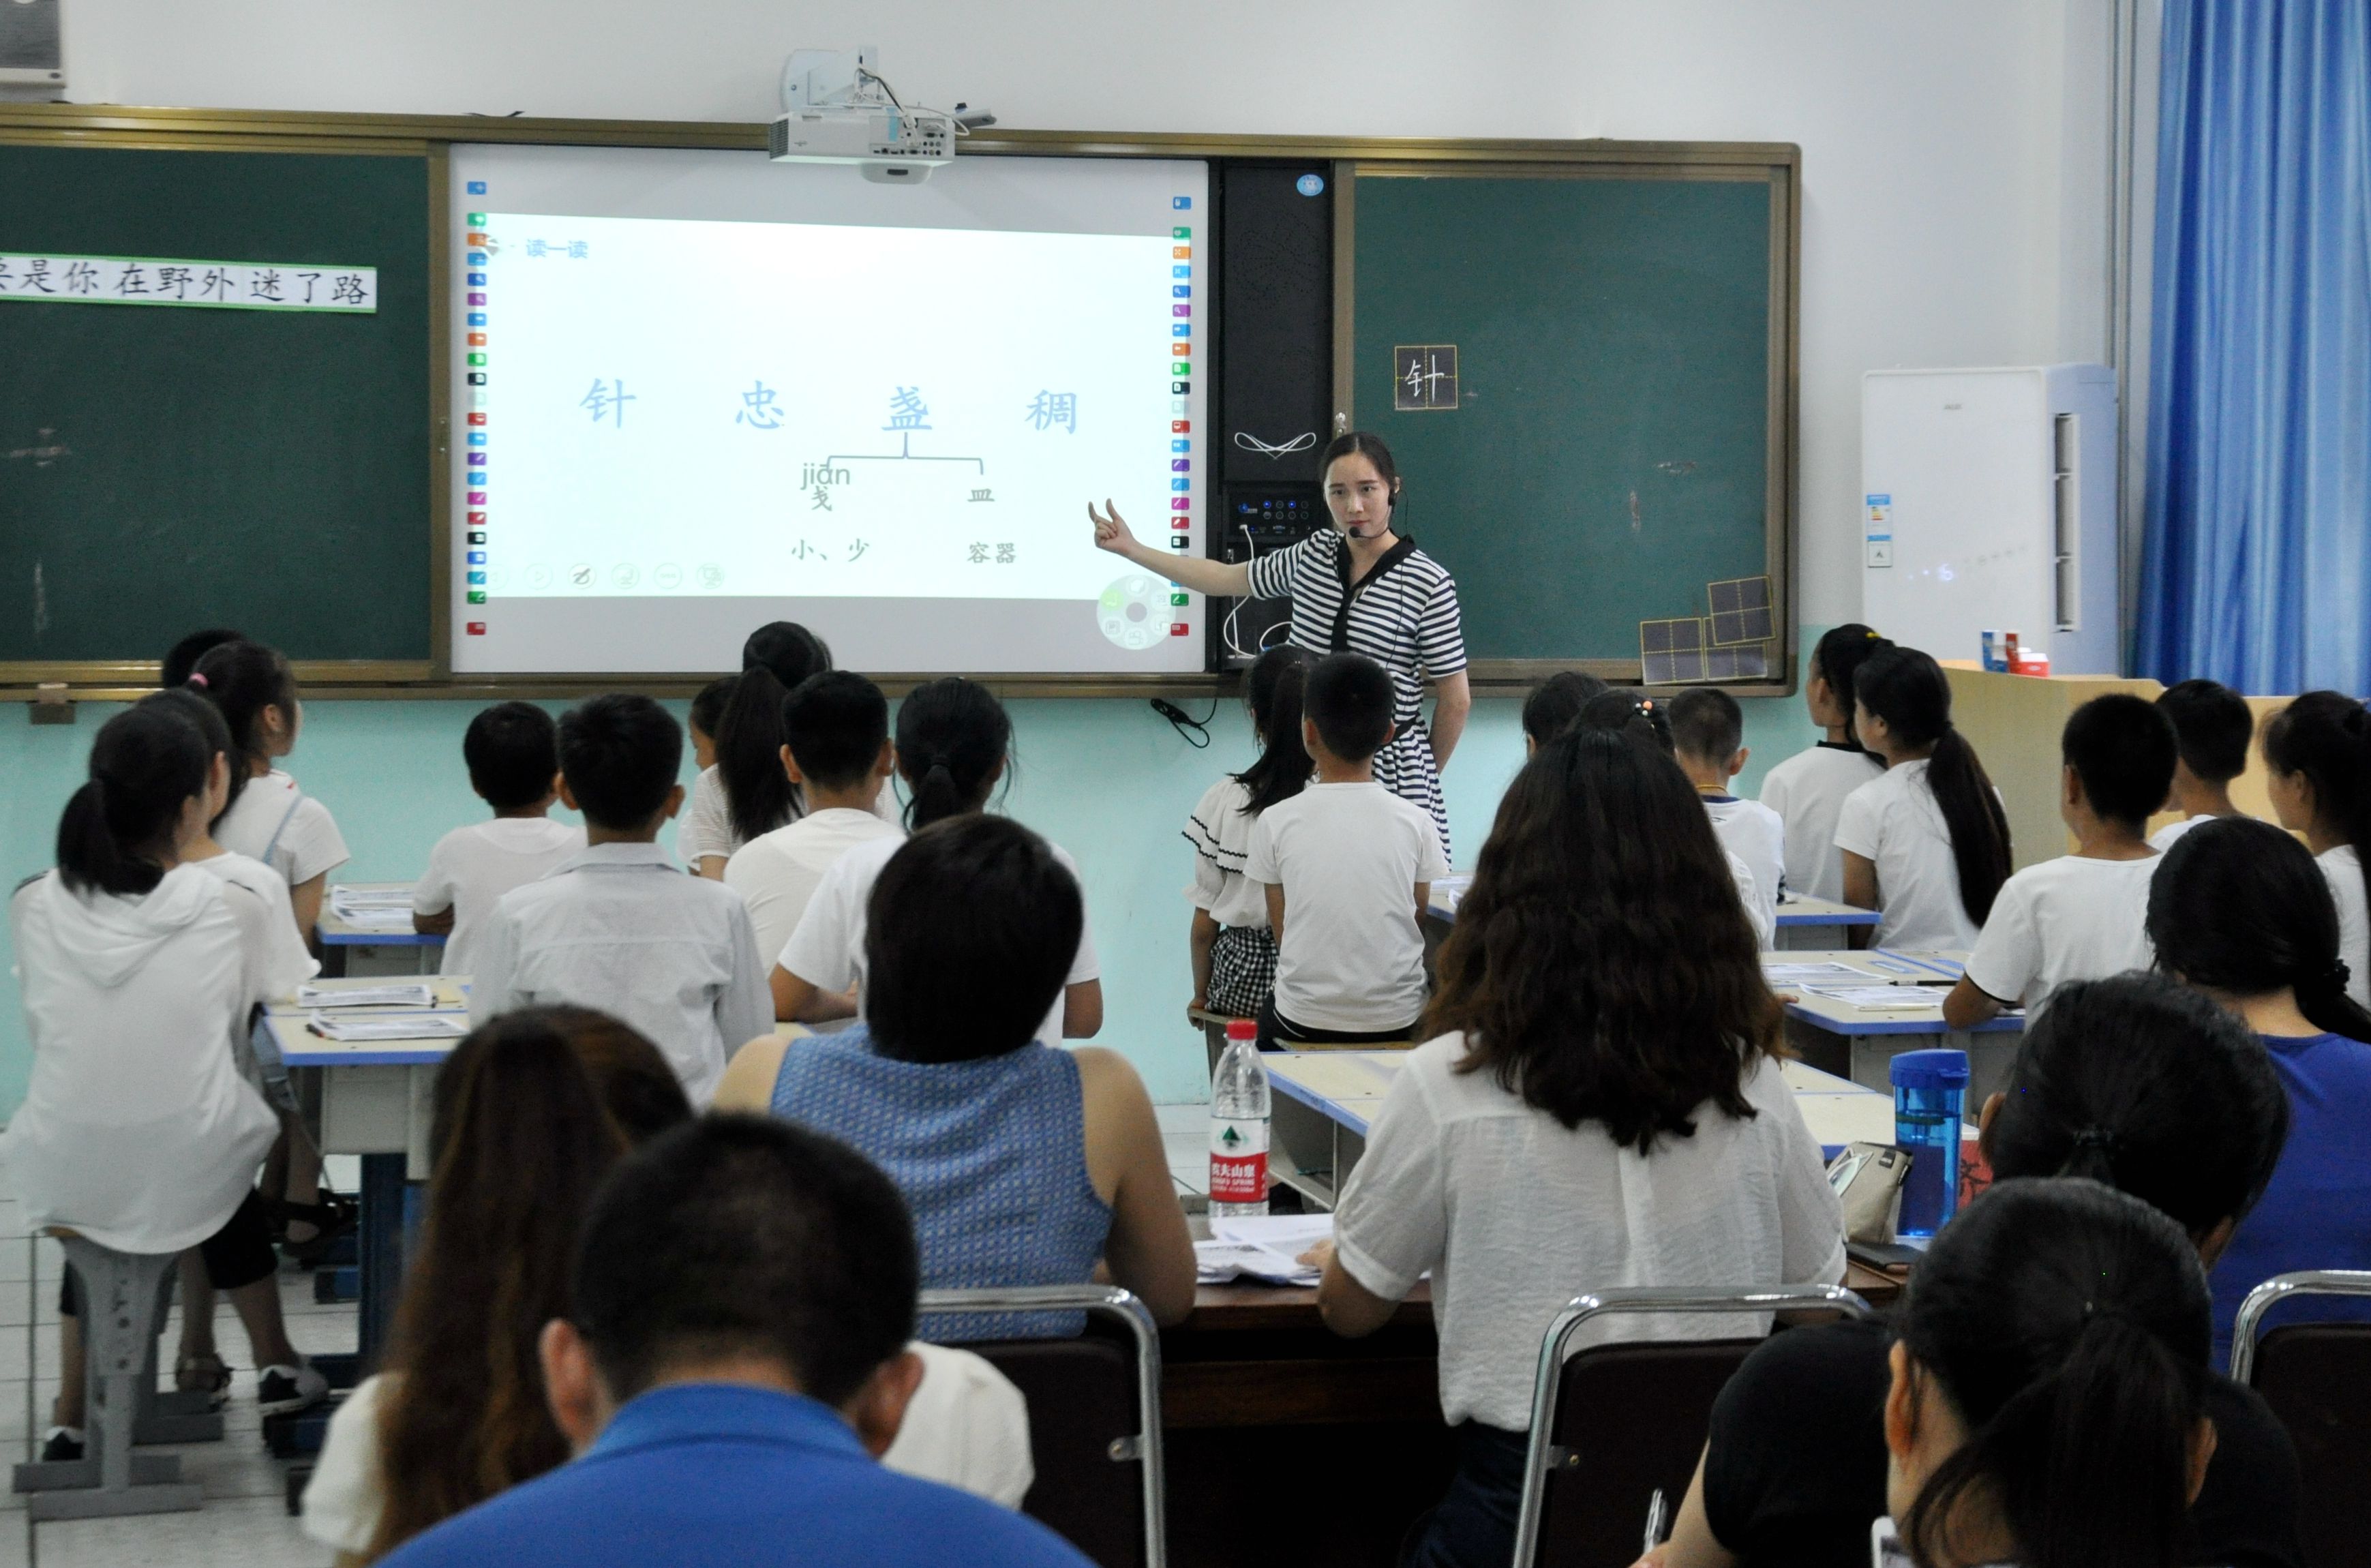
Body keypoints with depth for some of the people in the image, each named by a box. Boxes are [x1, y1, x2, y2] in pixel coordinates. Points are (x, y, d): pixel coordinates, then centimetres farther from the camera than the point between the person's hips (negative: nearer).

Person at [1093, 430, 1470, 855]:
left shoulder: (1429, 583, -9)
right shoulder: (1314, 554, 8)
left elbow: (1455, 700, -3)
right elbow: (1229, 578, 22)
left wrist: (1424, 777, 7)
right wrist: (1132, 549, 22)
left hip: (1387, 768, -5)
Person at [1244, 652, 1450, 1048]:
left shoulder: (1275, 822, -6)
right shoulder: (1415, 822, -5)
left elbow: (1281, 931, 1)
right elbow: (1426, 926, 2)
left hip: (1302, 1024, 0)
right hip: (1399, 1023, 0)